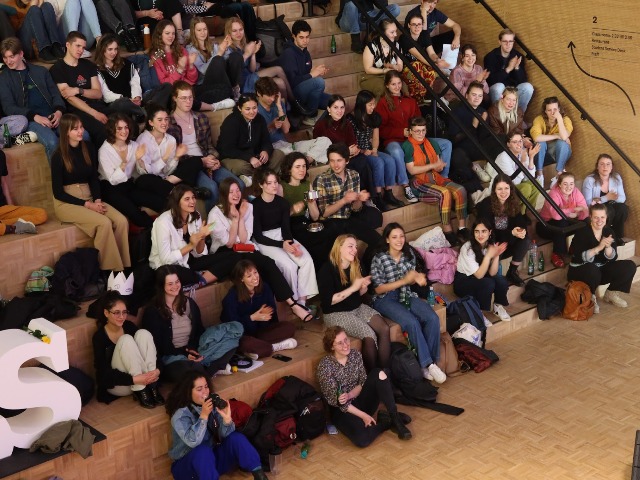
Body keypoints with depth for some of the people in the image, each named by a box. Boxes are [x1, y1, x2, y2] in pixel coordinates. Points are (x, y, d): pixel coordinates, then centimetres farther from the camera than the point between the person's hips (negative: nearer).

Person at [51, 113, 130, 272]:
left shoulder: (88, 148, 5)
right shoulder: (59, 156, -9)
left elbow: (94, 178, 10)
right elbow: (58, 192, -9)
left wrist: (97, 200, -9)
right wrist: (87, 205, -15)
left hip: (89, 197, 5)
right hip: (67, 202, -5)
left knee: (122, 221, -22)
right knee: (104, 223, -30)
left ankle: (125, 266, -15)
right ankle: (111, 269, -19)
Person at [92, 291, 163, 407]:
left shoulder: (129, 326, -1)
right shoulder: (99, 337, -16)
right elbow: (105, 373, -21)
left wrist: (157, 370, -23)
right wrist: (134, 379, -32)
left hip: (141, 378, 5)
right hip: (116, 384, -5)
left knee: (143, 333, -17)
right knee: (126, 340, -27)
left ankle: (152, 387, -21)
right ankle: (140, 392, -24)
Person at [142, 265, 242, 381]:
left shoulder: (189, 303, 12)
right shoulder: (152, 311, -3)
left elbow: (199, 331, 11)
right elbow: (158, 345, -6)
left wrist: (193, 348, -12)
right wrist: (184, 353, -18)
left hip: (193, 351, 4)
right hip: (172, 356, -4)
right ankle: (213, 367, -13)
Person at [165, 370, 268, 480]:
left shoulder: (213, 406, -4)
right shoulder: (180, 415, -17)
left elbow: (224, 436, -9)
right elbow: (192, 441, -30)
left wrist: (227, 418, -28)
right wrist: (203, 416, -33)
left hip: (212, 459, 5)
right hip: (186, 465, -5)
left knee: (236, 438, -16)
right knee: (203, 450, -36)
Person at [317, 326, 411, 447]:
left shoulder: (355, 354, -2)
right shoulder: (325, 366, -18)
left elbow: (363, 383, 1)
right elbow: (335, 400, -16)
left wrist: (349, 395, -22)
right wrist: (363, 416, -20)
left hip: (360, 400, 5)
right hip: (341, 410, -5)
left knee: (378, 374, -21)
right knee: (362, 439, -34)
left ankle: (395, 417, -18)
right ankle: (386, 421, -6)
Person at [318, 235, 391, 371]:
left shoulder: (355, 266, 6)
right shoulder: (327, 270, -15)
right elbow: (328, 301, -21)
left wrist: (364, 287, -7)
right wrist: (353, 287, -23)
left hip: (357, 308, 7)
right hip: (336, 313, -7)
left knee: (384, 329, -19)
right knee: (369, 336, -26)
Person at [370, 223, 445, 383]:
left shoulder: (409, 254, 2)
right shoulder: (379, 259, -14)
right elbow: (378, 288, -12)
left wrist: (417, 278, -10)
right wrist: (404, 280, -20)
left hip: (406, 295, 5)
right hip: (386, 299, -5)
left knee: (433, 319, -20)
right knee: (412, 322, -30)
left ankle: (430, 360, -10)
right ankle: (427, 363, -18)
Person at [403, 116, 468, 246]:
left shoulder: (431, 144, 17)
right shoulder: (407, 146, -3)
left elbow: (439, 167, 18)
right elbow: (412, 170, -10)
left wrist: (439, 166, -7)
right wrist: (433, 165, -12)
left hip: (435, 177, 6)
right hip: (419, 182, -6)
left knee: (460, 190, -20)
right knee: (444, 193, -33)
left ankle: (462, 228, -19)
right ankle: (447, 232, -28)